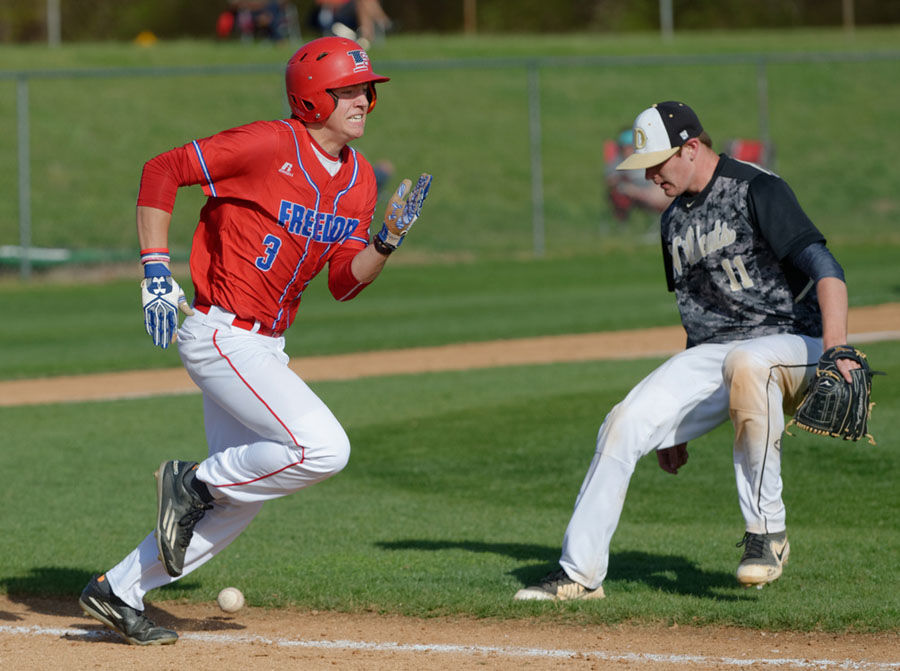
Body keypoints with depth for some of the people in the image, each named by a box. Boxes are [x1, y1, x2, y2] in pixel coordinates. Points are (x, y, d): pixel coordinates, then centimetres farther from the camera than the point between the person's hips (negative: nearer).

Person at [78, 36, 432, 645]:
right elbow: (162, 170, -12)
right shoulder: (268, 146, -16)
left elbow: (345, 282, 6)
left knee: (241, 494, 12)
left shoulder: (359, 177, 7)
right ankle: (195, 484, -3)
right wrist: (156, 272, -16)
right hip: (220, 335, -9)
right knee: (323, 447, -22)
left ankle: (118, 593, 22)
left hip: (265, 346, 9)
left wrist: (388, 241, -13)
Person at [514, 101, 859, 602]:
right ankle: (580, 573, -3)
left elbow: (825, 269, -21)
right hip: (711, 355, 7)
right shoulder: (675, 220, 16)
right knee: (624, 424, -12)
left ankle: (767, 531, -29)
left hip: (790, 343, -7)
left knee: (745, 364, -41)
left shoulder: (758, 191, -10)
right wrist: (677, 422, 21)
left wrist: (835, 352, -37)